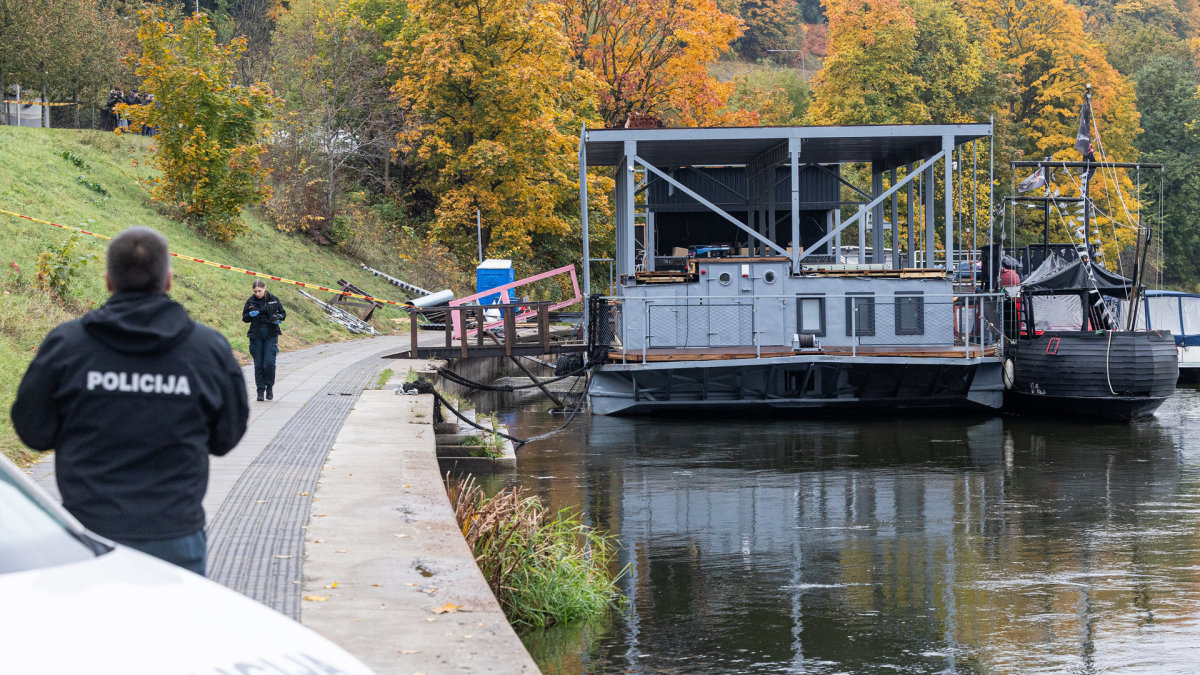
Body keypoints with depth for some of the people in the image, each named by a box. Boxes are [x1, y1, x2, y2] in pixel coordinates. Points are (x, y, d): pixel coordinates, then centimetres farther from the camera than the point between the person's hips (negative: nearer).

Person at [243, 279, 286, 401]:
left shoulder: (274, 300, 1)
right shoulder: (251, 301, 3)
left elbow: (283, 313, 11)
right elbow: (244, 318, 8)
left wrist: (278, 317, -11)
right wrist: (251, 315, -13)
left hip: (271, 335, -1)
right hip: (256, 335, 1)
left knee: (269, 363, -11)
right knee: (258, 365, 2)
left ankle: (270, 387, 11)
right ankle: (260, 390, 10)